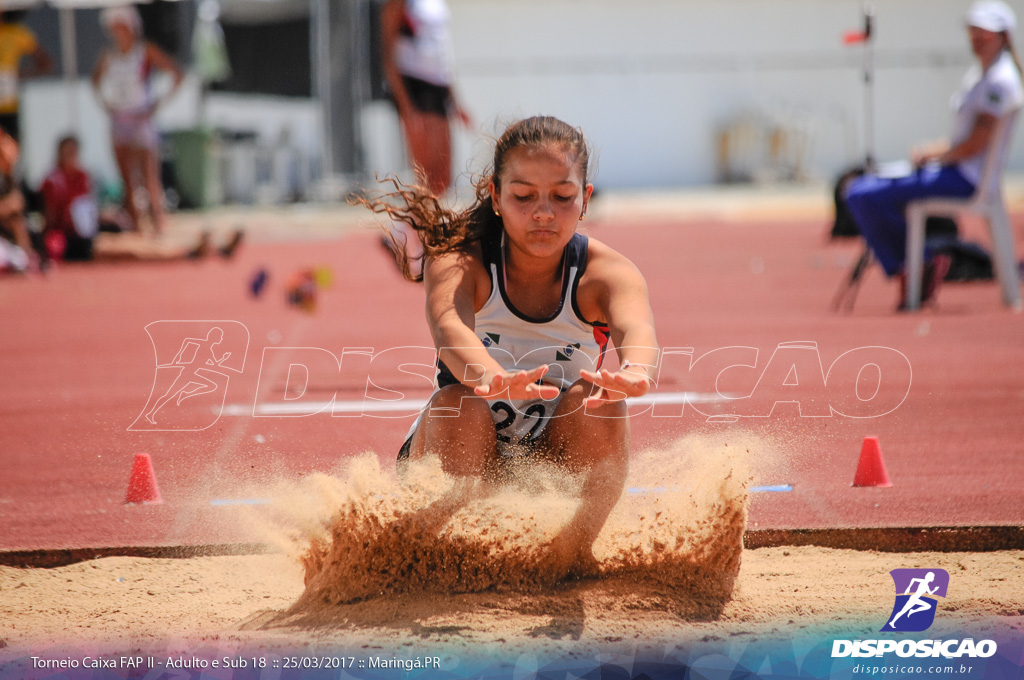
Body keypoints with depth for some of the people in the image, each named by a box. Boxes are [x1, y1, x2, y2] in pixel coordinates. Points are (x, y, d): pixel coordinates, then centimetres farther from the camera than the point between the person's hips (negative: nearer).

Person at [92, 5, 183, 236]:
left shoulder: (146, 51, -5)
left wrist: (159, 103, -10)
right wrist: (104, 102, 13)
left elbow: (177, 75, -7)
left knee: (150, 181, -9)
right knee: (128, 183, 4)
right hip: (119, 120, 5)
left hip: (141, 120, -5)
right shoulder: (109, 56, 9)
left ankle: (158, 230, -9)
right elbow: (97, 80, 29)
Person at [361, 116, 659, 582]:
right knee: (458, 406, -32)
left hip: (555, 470, 1)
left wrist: (633, 370, -66)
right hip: (455, 466, -1)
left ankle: (574, 552, -12)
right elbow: (448, 328, -41)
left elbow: (636, 328, -39)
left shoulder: (606, 274, -16)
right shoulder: (459, 262, -18)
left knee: (596, 405, -28)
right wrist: (489, 377, -66)